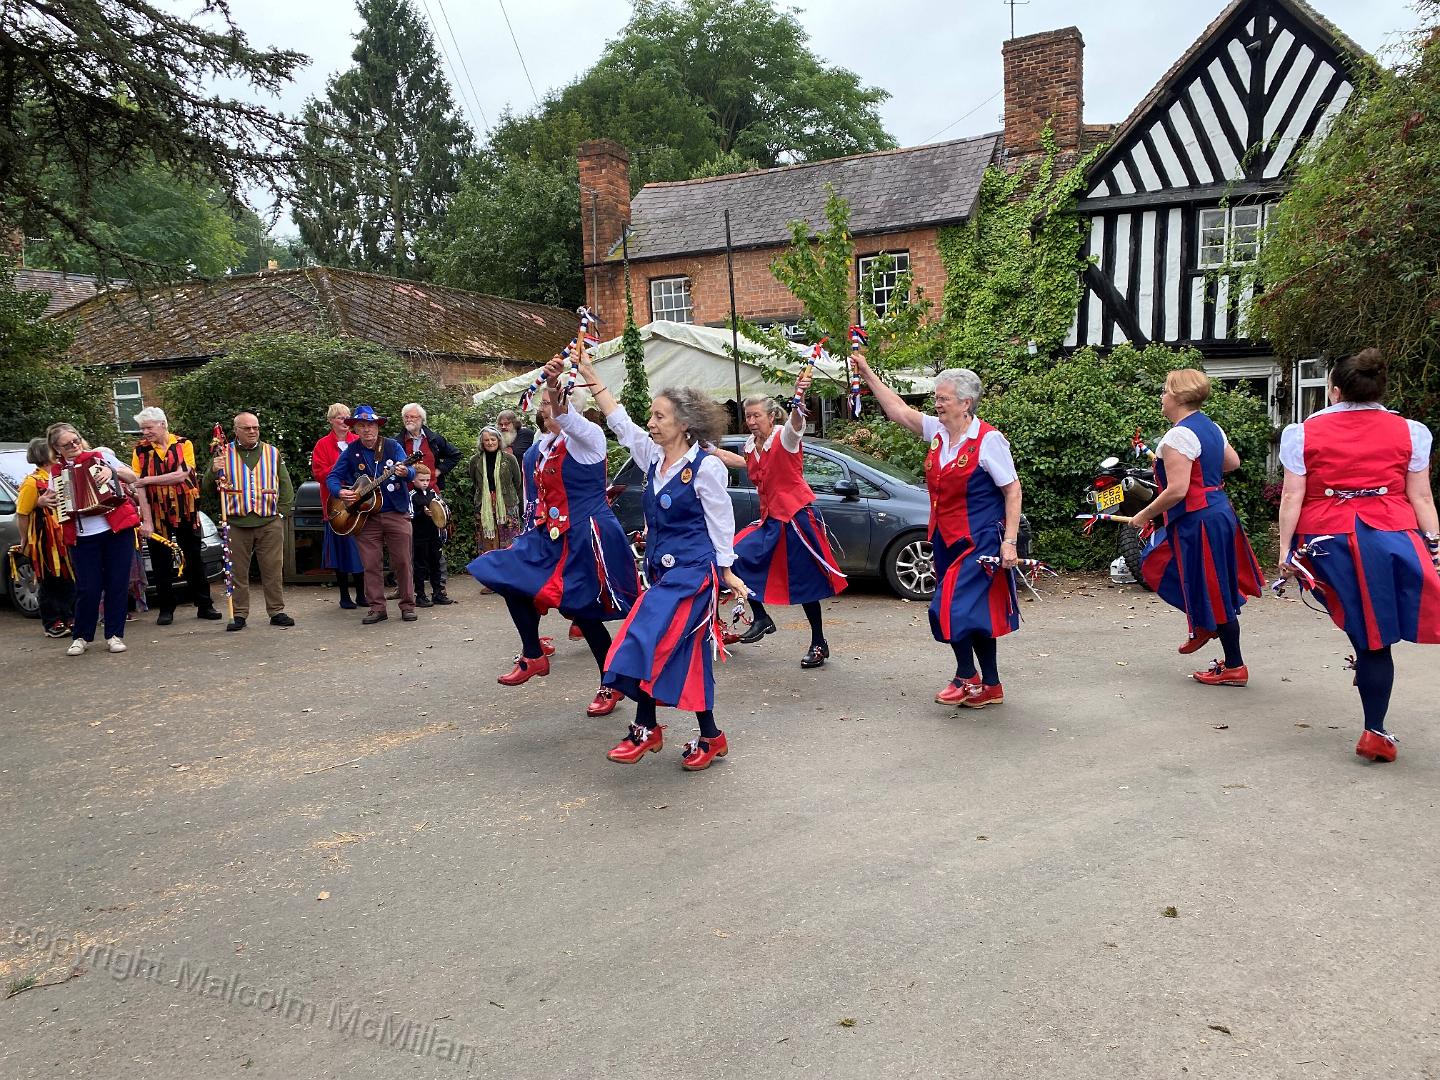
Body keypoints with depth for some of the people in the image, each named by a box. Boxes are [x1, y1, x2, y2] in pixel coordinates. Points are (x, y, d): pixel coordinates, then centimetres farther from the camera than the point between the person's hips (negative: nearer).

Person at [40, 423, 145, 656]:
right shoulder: (57, 470, 10)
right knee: (88, 589, -2)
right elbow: (51, 499, 21)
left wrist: (112, 471, -14)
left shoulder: (100, 455, 6)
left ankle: (115, 635, 12)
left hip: (117, 530, -1)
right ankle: (81, 637, 15)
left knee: (117, 585, 1)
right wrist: (42, 501, -1)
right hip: (83, 537, 1)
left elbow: (134, 478, 3)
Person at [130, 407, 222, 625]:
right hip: (157, 514, 1)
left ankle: (204, 605, 15)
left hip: (185, 512, -1)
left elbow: (182, 475, -14)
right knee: (161, 564, 5)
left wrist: (149, 480, -18)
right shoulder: (140, 450, 2)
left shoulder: (183, 444, -1)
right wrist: (146, 519, -12)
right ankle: (165, 610, 14)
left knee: (195, 561, 6)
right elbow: (138, 485, -5)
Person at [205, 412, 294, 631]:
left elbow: (286, 485, 13)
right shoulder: (224, 454, 7)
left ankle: (276, 611, 11)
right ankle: (239, 614, 12)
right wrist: (214, 471, -14)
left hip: (269, 522, 1)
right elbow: (208, 488, 7)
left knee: (273, 569, 3)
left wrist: (282, 512, 3)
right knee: (238, 571, 4)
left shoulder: (272, 453, 11)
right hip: (236, 523, 0)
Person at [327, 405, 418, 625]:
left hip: (396, 513, -1)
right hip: (365, 515, 2)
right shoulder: (350, 452, 6)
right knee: (371, 564, 2)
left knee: (402, 562, 1)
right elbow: (332, 477, 8)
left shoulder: (392, 446, 1)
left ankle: (407, 606, 10)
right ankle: (377, 608, 11)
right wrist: (340, 491, -13)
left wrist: (405, 472, -32)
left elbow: (411, 474, -8)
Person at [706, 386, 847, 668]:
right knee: (737, 557, -5)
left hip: (796, 516, -7)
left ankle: (819, 645, 13)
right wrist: (711, 450, 31)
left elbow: (796, 422, -37)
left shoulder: (784, 437, -13)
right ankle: (761, 619, 10)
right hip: (770, 519, 7)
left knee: (805, 582, -1)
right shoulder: (751, 445, 8)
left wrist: (799, 399, -59)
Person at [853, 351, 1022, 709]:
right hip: (947, 538, 7)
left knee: (958, 606, -11)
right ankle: (990, 686, 21)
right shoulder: (937, 431, 6)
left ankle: (966, 677, 9)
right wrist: (867, 373, 10)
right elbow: (898, 410, 12)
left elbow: (1013, 490, -13)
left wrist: (1010, 541, -18)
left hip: (979, 540, -7)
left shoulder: (988, 440, -14)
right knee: (977, 612, 12)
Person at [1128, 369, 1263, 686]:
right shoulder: (1211, 427, 9)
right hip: (1218, 511, 10)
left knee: (1214, 593, 1)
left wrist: (1144, 515, -13)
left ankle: (1234, 667, 13)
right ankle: (1205, 625, 29)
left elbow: (1176, 491, -25)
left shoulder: (1178, 436, -20)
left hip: (1197, 521, -10)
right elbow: (1233, 462, 23)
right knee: (1158, 566, 23)